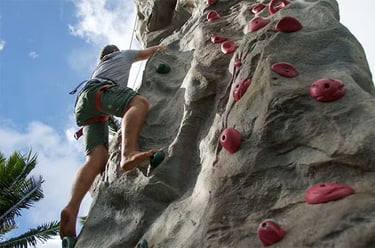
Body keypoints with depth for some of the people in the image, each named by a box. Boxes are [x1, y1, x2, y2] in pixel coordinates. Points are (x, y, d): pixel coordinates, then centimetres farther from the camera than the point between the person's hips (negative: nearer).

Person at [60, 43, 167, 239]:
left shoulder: (98, 68, 45)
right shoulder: (123, 55, 31)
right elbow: (153, 50, 42)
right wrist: (161, 47, 63)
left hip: (84, 109, 6)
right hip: (98, 90, -6)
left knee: (97, 159, -17)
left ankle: (71, 210, -42)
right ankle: (128, 153, -64)